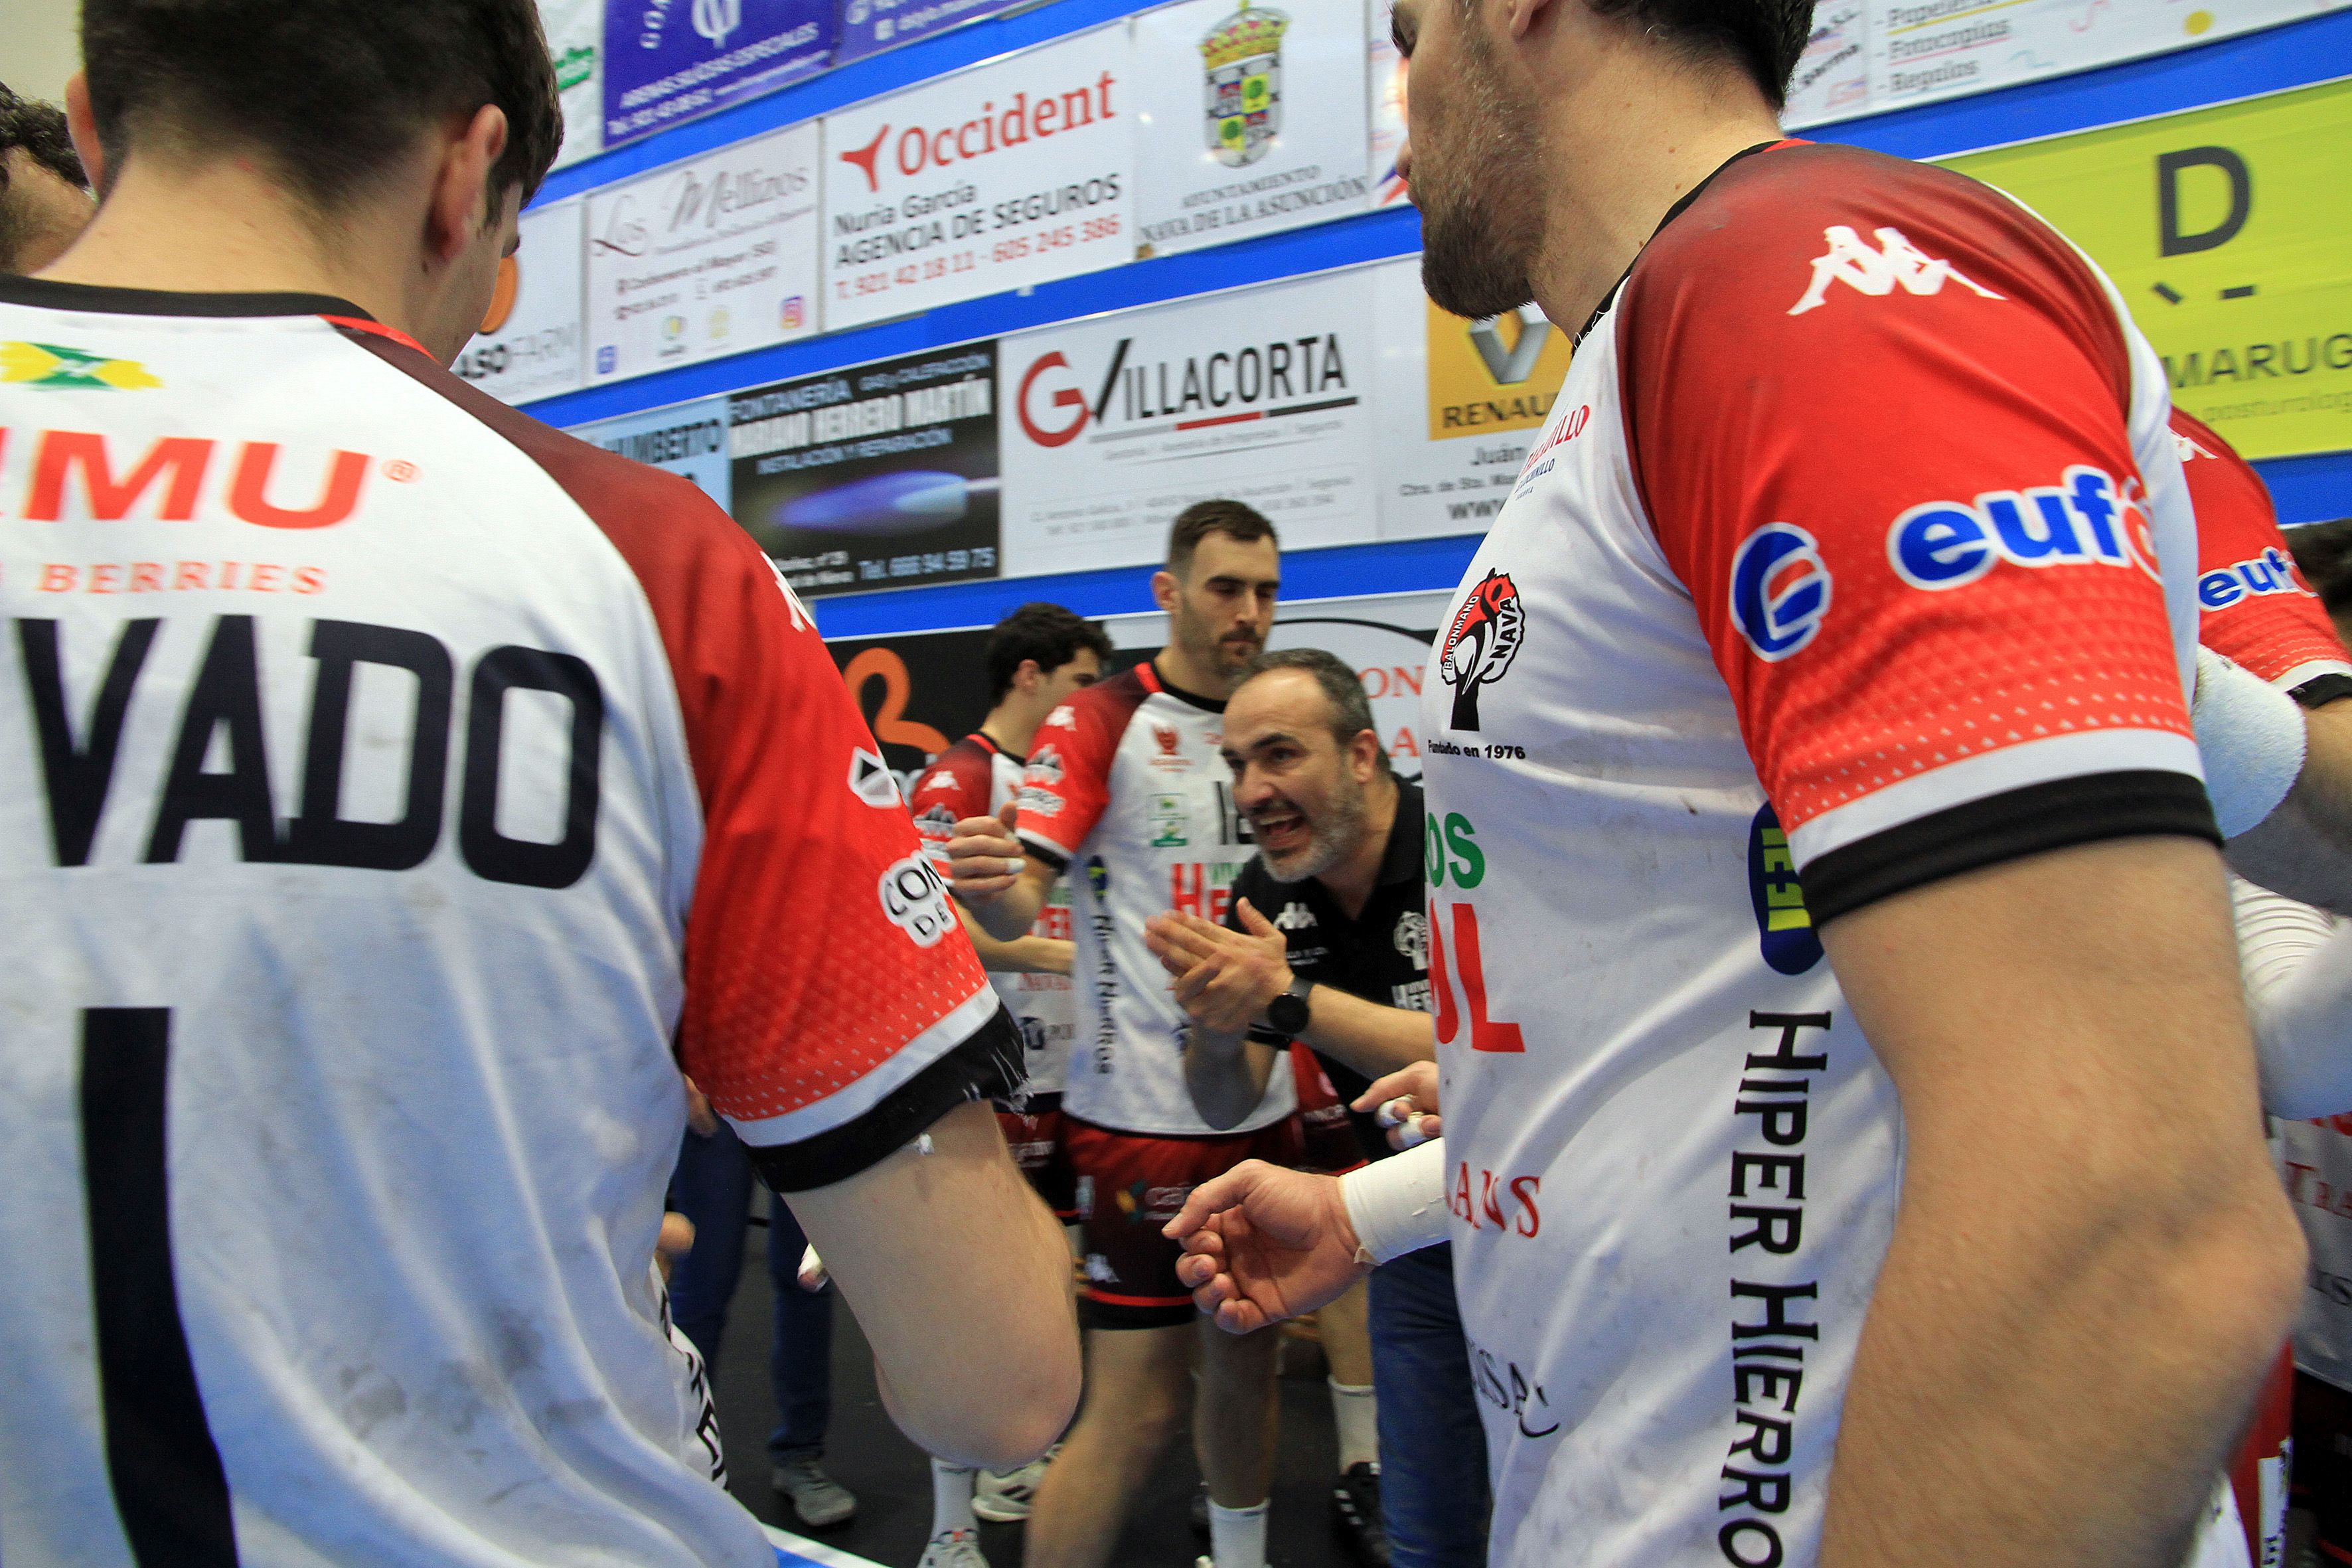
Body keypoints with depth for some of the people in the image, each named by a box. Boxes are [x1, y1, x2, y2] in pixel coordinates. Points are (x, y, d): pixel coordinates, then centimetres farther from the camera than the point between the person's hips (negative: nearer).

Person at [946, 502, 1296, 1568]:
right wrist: (997, 891, -40)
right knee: (1139, 1408, -4)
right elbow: (1020, 903, -18)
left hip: (1262, 1110, 7)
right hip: (1142, 1115, -6)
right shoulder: (1098, 723, -7)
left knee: (1247, 1362, 18)